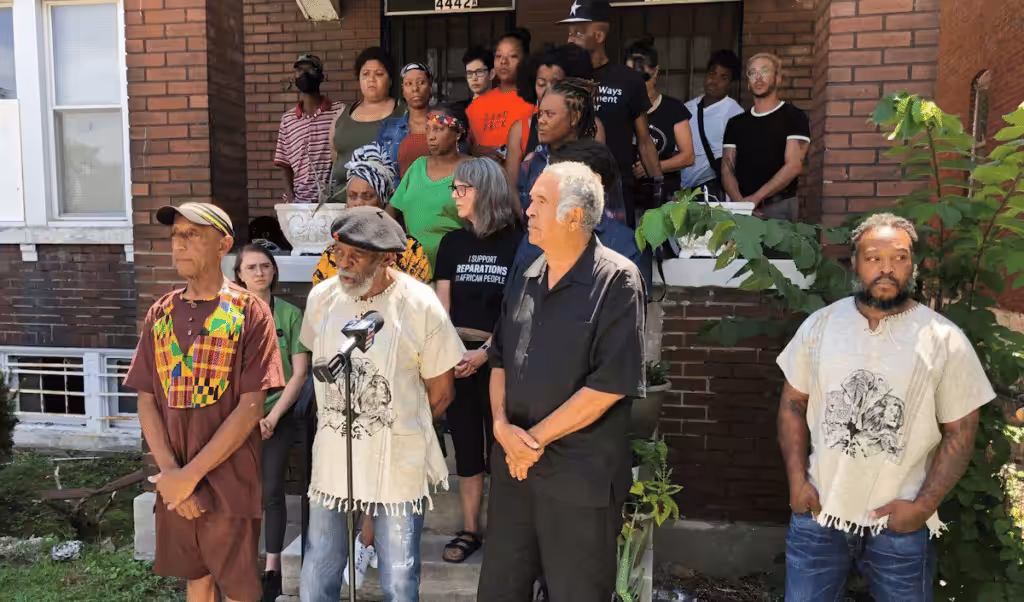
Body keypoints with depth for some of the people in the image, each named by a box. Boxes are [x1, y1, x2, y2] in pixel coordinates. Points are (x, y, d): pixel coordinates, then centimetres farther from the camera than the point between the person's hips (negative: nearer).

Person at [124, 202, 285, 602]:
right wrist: (170, 473, -8)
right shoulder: (160, 314, 5)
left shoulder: (250, 312, -8)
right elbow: (147, 401, 4)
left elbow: (251, 407, -13)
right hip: (173, 486, 4)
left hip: (230, 483, -4)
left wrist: (191, 475, -13)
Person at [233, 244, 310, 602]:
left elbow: (299, 374, -2)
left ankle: (272, 569, 13)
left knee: (272, 493, 1)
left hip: (278, 416, -1)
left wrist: (272, 417, -8)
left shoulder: (290, 315, -1)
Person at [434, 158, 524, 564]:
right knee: (465, 443, 11)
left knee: (498, 444, 3)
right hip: (456, 355, 4)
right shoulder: (453, 242, 9)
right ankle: (470, 530, 23)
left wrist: (485, 352, -16)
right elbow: (441, 305, 6)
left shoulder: (516, 242, -5)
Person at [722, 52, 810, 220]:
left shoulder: (794, 117, 0)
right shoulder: (735, 123, 12)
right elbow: (727, 169, 5)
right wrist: (740, 202, -12)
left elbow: (793, 166, -10)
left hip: (779, 206, -3)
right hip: (741, 207, 3)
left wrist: (755, 198, -17)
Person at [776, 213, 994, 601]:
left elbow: (960, 432, -3)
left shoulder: (945, 340, -7)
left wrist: (923, 505, -9)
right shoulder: (819, 325, -2)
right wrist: (797, 480, -4)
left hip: (900, 522, -1)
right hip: (818, 510, 2)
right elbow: (793, 405, 3)